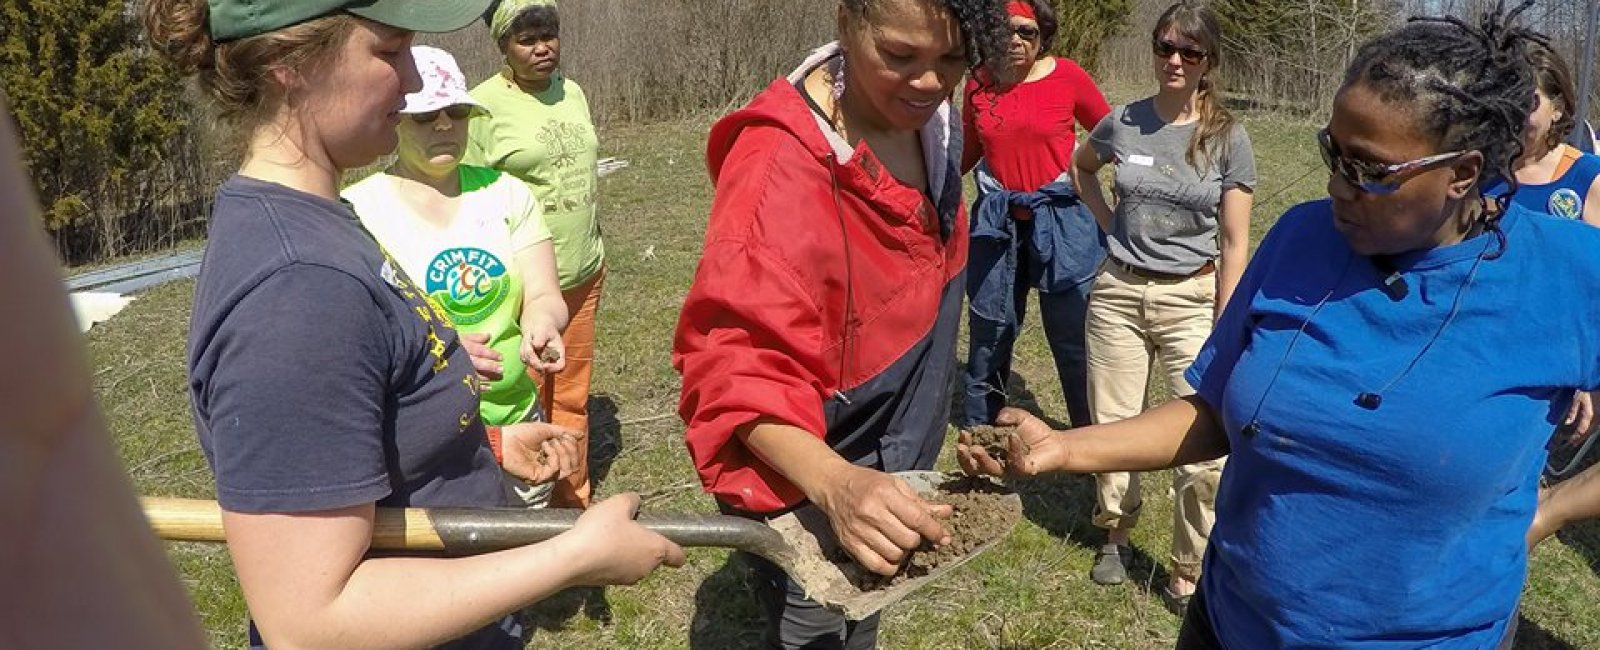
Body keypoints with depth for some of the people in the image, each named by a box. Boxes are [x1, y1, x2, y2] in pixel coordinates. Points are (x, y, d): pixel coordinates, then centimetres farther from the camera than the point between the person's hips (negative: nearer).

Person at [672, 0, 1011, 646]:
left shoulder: (935, 122, -5)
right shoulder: (782, 163, -30)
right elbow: (741, 365, -33)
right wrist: (838, 485, -49)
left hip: (894, 466, 7)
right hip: (810, 485, -7)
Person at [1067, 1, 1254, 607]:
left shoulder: (1228, 138, -5)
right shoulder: (1123, 122, 0)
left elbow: (1234, 245, -4)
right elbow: (1081, 166, 23)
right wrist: (1110, 223, 8)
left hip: (1192, 298, -2)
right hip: (1118, 290, 2)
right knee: (1112, 424, 10)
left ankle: (1187, 573, 8)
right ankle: (1115, 534, 32)